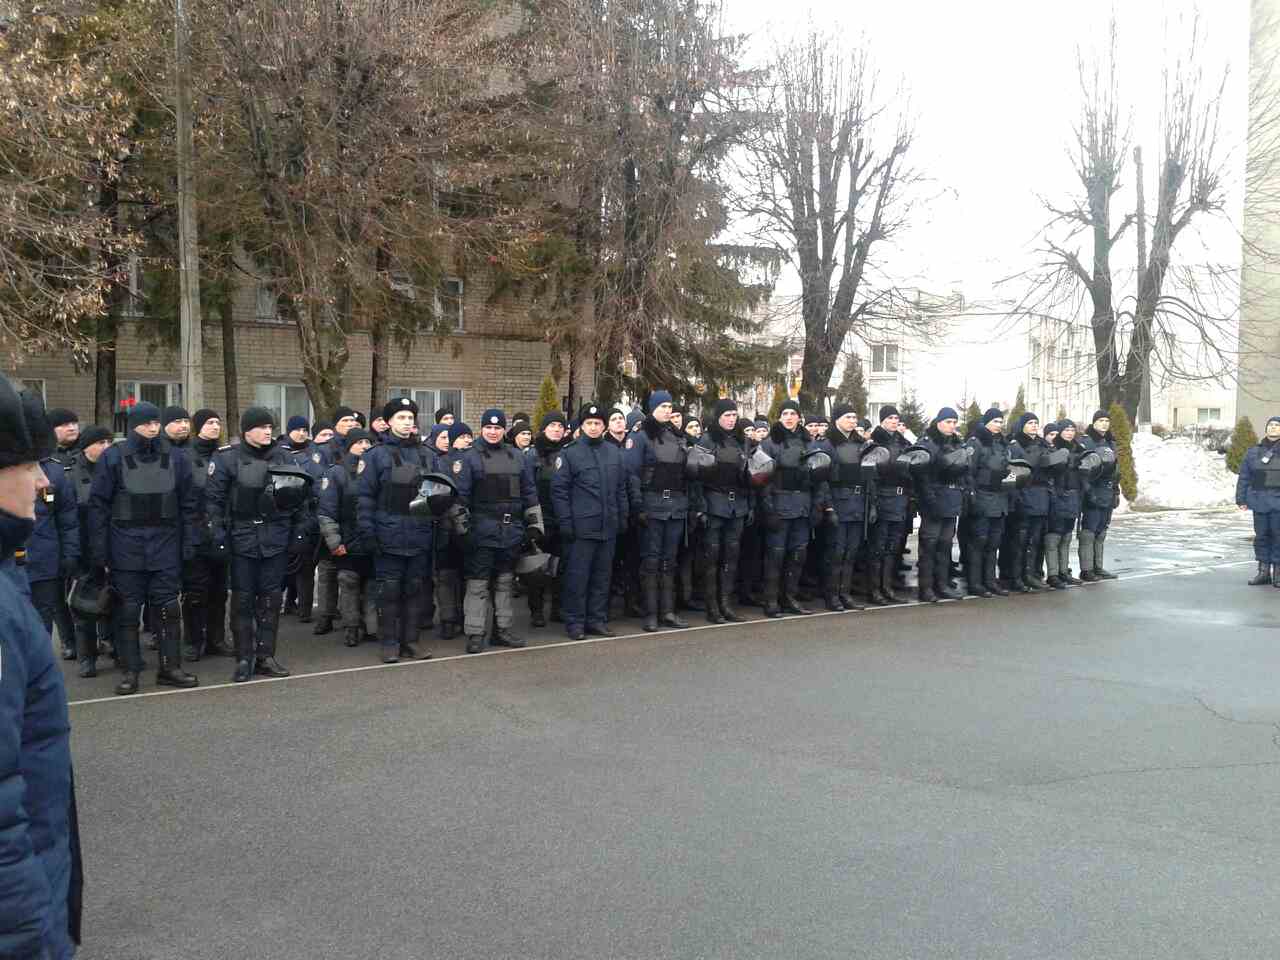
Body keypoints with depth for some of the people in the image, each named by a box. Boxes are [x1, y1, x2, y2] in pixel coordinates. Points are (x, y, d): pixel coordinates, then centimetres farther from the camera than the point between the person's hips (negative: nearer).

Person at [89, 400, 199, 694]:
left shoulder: (175, 459, 5)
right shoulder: (113, 458, -1)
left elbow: (188, 504, 8)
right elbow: (98, 505, -1)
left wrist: (188, 544, 2)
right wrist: (98, 549, -6)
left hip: (165, 545, 2)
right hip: (126, 546, -2)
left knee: (168, 608, 4)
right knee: (128, 609, 4)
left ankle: (170, 667, 14)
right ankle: (130, 671, 14)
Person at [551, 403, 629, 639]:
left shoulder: (613, 452, 12)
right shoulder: (569, 453, -3)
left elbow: (621, 489, 17)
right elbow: (559, 490, -6)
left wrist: (623, 518, 12)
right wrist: (565, 522, -11)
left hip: (608, 527, 5)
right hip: (581, 528, -5)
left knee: (602, 575, 10)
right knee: (577, 575, -1)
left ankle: (597, 619, 19)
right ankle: (575, 622, 8)